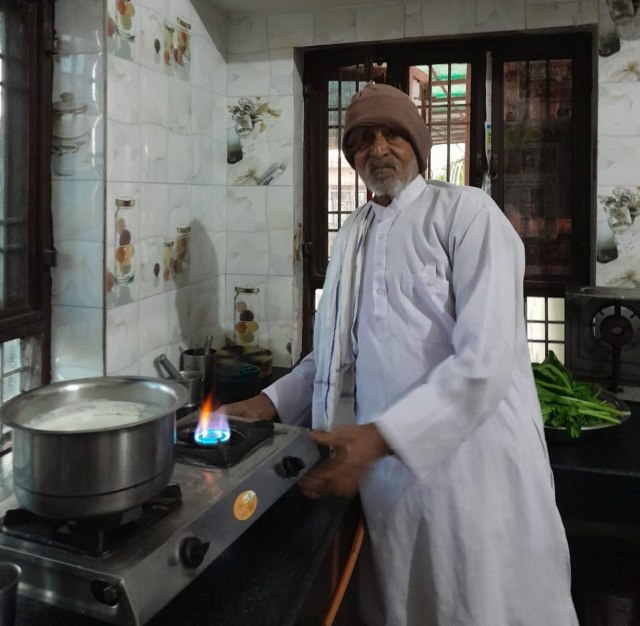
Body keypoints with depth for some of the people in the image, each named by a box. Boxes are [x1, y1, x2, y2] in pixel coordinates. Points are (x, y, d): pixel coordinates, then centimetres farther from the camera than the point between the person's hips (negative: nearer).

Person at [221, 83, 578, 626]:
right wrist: (272, 402, 8)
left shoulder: (467, 213, -9)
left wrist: (381, 434, -26)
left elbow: (485, 360, -20)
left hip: (472, 463, -5)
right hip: (386, 468, 6)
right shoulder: (354, 233, 12)